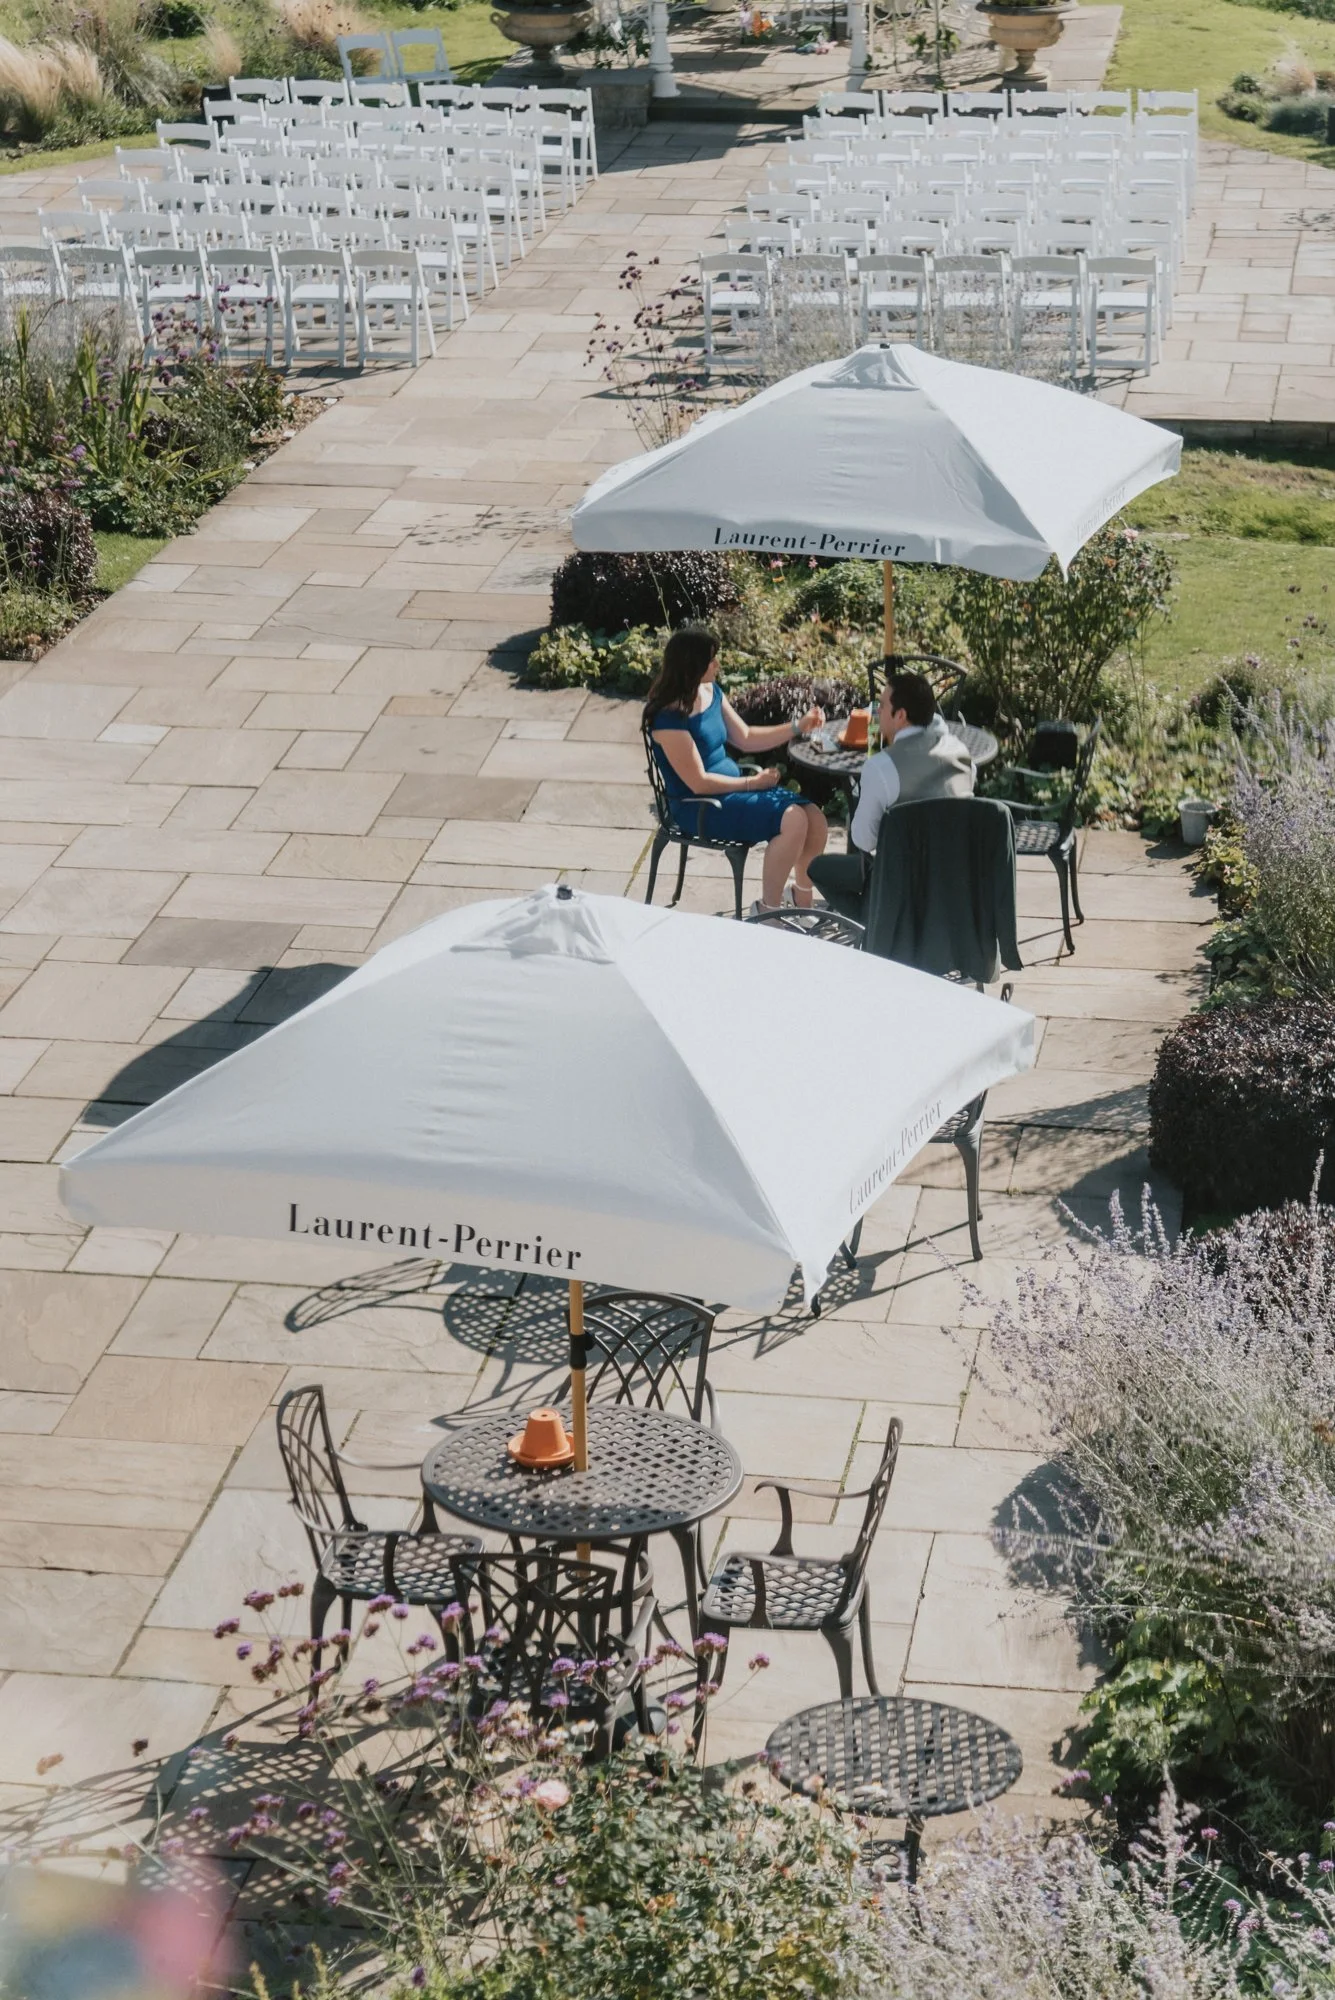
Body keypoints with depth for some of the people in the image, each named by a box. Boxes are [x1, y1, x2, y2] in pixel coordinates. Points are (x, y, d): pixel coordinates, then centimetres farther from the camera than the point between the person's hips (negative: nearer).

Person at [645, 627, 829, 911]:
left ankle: (803, 906, 9)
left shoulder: (712, 692, 5)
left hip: (732, 788, 9)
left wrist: (798, 727, 7)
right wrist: (752, 783, -12)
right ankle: (768, 914, -14)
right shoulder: (670, 717, -21)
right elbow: (698, 782, -20)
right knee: (793, 820, -26)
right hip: (699, 807, -9)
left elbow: (745, 738, 16)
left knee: (815, 818, -9)